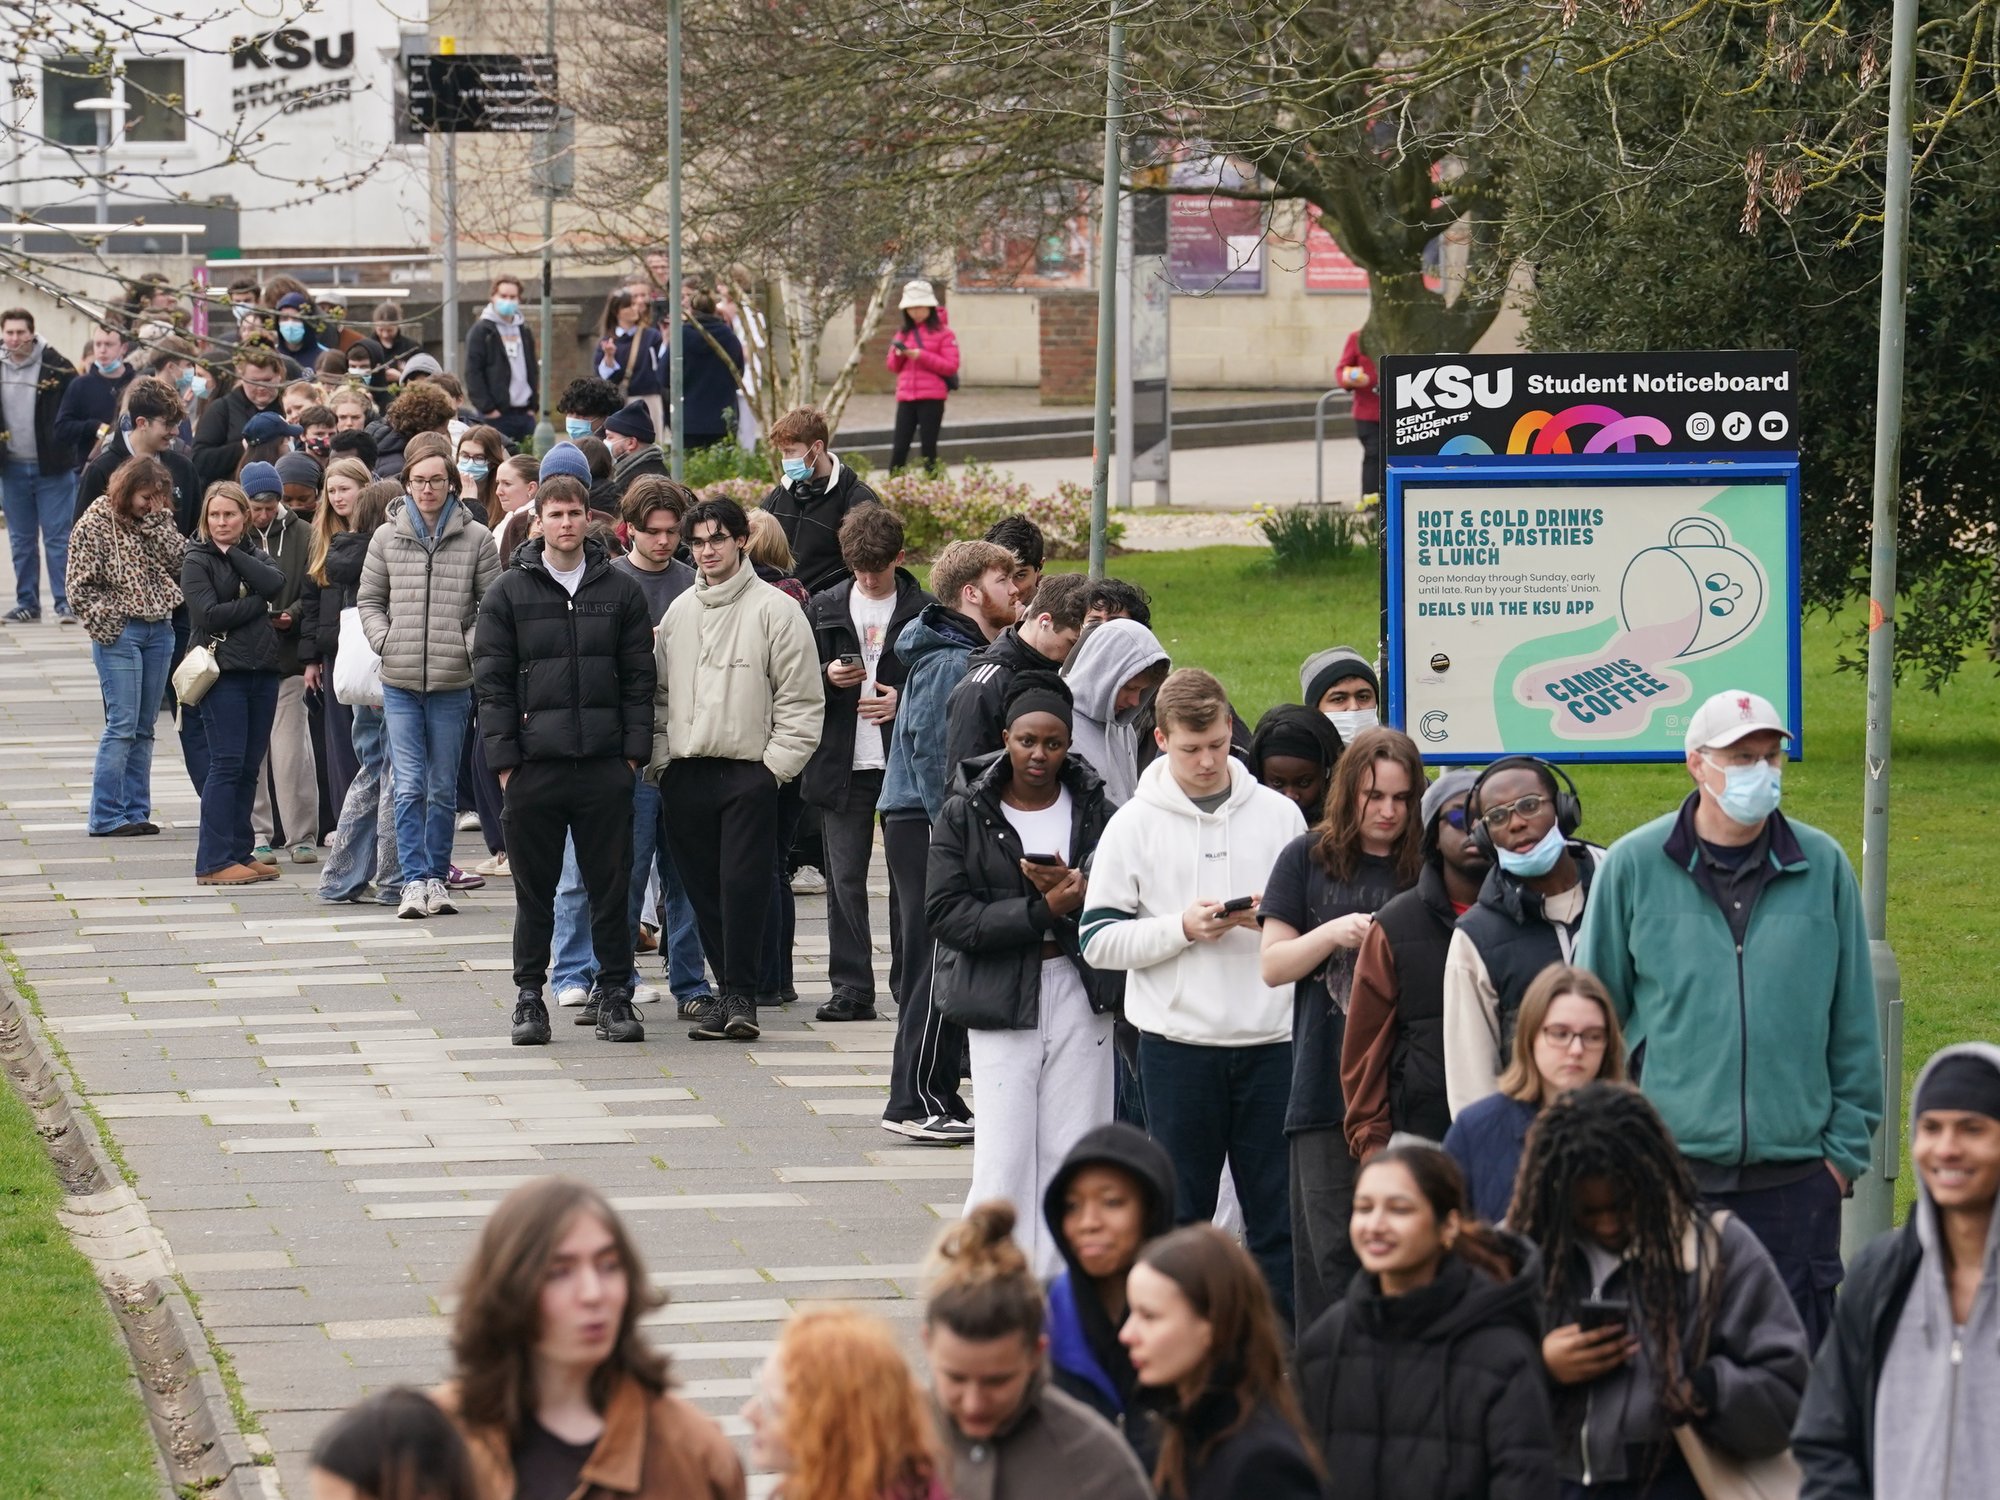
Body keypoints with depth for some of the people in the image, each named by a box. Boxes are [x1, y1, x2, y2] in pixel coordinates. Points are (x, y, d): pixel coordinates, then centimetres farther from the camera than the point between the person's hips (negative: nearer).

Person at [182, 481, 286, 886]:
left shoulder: (253, 553, 15)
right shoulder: (197, 561, -2)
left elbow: (276, 585, -6)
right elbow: (209, 614, -14)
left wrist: (232, 553, -9)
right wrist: (257, 603, -6)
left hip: (262, 669, 6)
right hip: (223, 671, -6)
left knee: (250, 767, 7)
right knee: (227, 764, -9)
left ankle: (239, 853, 13)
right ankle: (213, 862, -8)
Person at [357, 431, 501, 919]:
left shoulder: (476, 539, 1)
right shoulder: (387, 537, 6)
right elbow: (368, 600, 13)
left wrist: (470, 647, -8)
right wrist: (386, 642, -1)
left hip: (452, 682, 0)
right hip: (399, 682, 0)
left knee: (443, 788, 8)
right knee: (410, 785, -6)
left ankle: (436, 876, 17)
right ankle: (414, 880, -5)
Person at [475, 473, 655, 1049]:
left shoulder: (620, 591, 8)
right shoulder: (509, 593, 4)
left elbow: (639, 678, 8)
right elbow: (491, 682, 2)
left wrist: (633, 752, 0)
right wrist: (504, 758, -5)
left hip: (606, 764, 1)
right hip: (534, 764, -1)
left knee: (611, 884, 3)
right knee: (535, 887, 5)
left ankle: (614, 993, 11)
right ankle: (529, 995, 13)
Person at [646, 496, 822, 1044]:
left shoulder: (775, 609, -3)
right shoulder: (679, 613, 14)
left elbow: (801, 700, -4)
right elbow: (660, 693, 19)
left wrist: (776, 765, -10)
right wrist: (660, 759, 8)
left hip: (750, 772, -5)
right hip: (686, 773, 5)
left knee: (743, 884, -11)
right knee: (703, 888, 6)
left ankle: (742, 996, -5)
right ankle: (728, 988, 14)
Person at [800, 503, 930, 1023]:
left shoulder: (923, 611, 2)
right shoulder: (824, 609, 10)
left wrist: (904, 699, -11)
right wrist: (828, 676, -8)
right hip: (842, 761, 2)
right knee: (844, 878, 1)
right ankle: (850, 988, 5)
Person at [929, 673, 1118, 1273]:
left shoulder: (1092, 809, 7)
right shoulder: (965, 814, 0)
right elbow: (946, 913, -9)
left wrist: (1077, 891, -18)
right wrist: (1042, 913, -17)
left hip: (1079, 998, 2)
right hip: (1000, 997, -2)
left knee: (1074, 1157, 2)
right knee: (1005, 1158, -8)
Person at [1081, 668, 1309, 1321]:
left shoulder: (1278, 814, 6)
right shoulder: (1134, 825, 1)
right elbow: (1099, 940, -2)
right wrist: (1182, 928, -14)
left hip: (1270, 1040, 2)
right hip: (1177, 1044, -2)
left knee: (1278, 1213, 4)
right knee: (1180, 1215, 5)